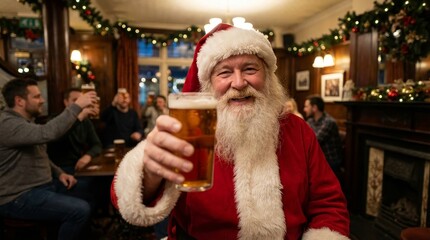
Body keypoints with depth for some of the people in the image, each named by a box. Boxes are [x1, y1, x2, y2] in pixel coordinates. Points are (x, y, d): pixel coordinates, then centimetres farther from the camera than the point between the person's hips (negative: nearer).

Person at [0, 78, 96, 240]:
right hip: (19, 197, -10)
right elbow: (47, 133, -38)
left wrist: (59, 173, 5)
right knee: (80, 210, -23)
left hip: (40, 187, 10)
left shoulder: (25, 122, 15)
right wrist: (77, 106, -31)